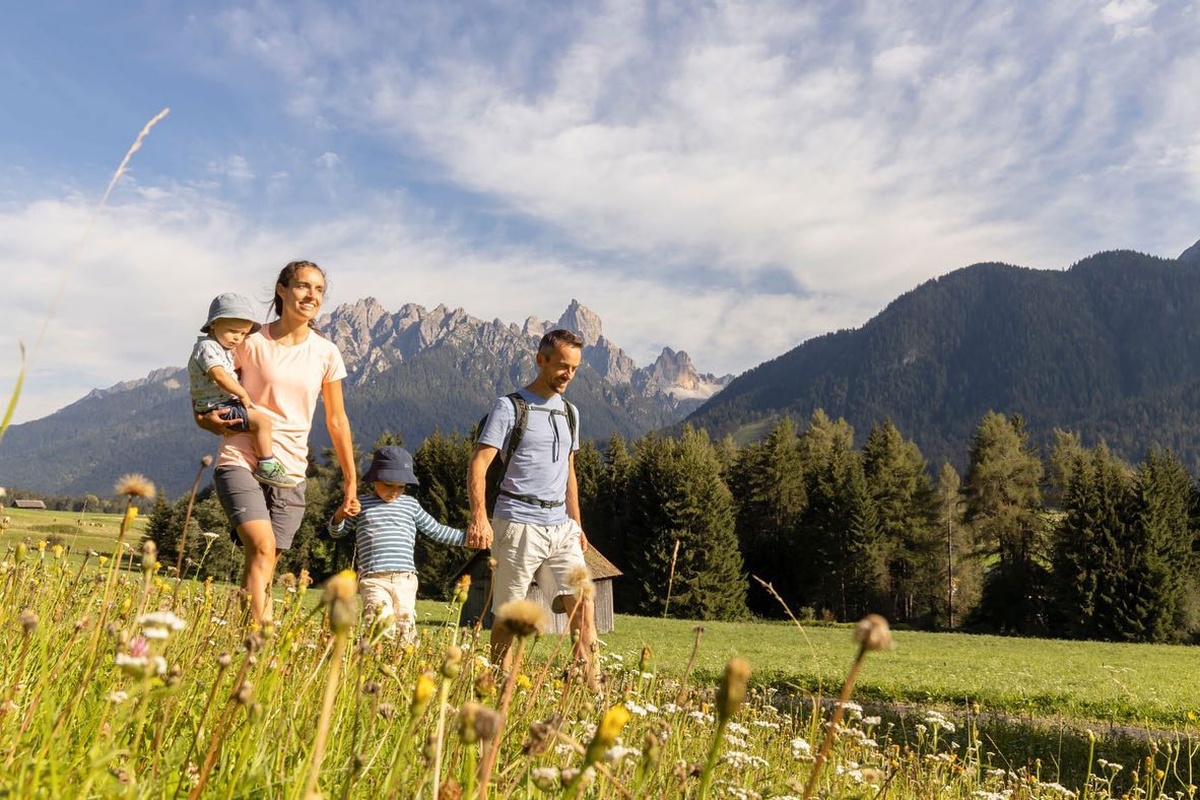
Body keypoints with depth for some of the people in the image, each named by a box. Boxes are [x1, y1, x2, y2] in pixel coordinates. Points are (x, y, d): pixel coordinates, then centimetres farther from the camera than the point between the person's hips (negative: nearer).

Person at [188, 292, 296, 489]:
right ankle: (266, 467, -21)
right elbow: (220, 376, -28)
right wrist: (243, 394, -20)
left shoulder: (225, 349, 17)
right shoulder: (207, 347, -15)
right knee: (262, 421, -22)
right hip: (217, 408, -11)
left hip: (227, 404, 11)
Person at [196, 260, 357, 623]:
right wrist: (206, 416, -11)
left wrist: (351, 481, 11)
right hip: (241, 461, -3)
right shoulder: (253, 343, -3)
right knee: (262, 547, -22)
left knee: (266, 565, 4)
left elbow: (336, 421, 11)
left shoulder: (326, 354, 4)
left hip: (290, 472, 3)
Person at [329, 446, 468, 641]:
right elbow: (336, 532, 17)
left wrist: (466, 537, 16)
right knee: (382, 624, -19)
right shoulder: (361, 504, 10)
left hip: (406, 579, 3)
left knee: (406, 623, 1)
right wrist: (340, 516, -6)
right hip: (373, 579, -3)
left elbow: (436, 530, 22)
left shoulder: (411, 505, 15)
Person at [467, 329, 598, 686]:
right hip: (518, 525, -6)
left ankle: (590, 689, 0)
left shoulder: (569, 413, 16)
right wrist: (479, 518, -22)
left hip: (561, 527, 6)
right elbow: (479, 465, -10)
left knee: (583, 601, -4)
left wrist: (577, 524, 18)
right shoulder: (509, 407, -3)